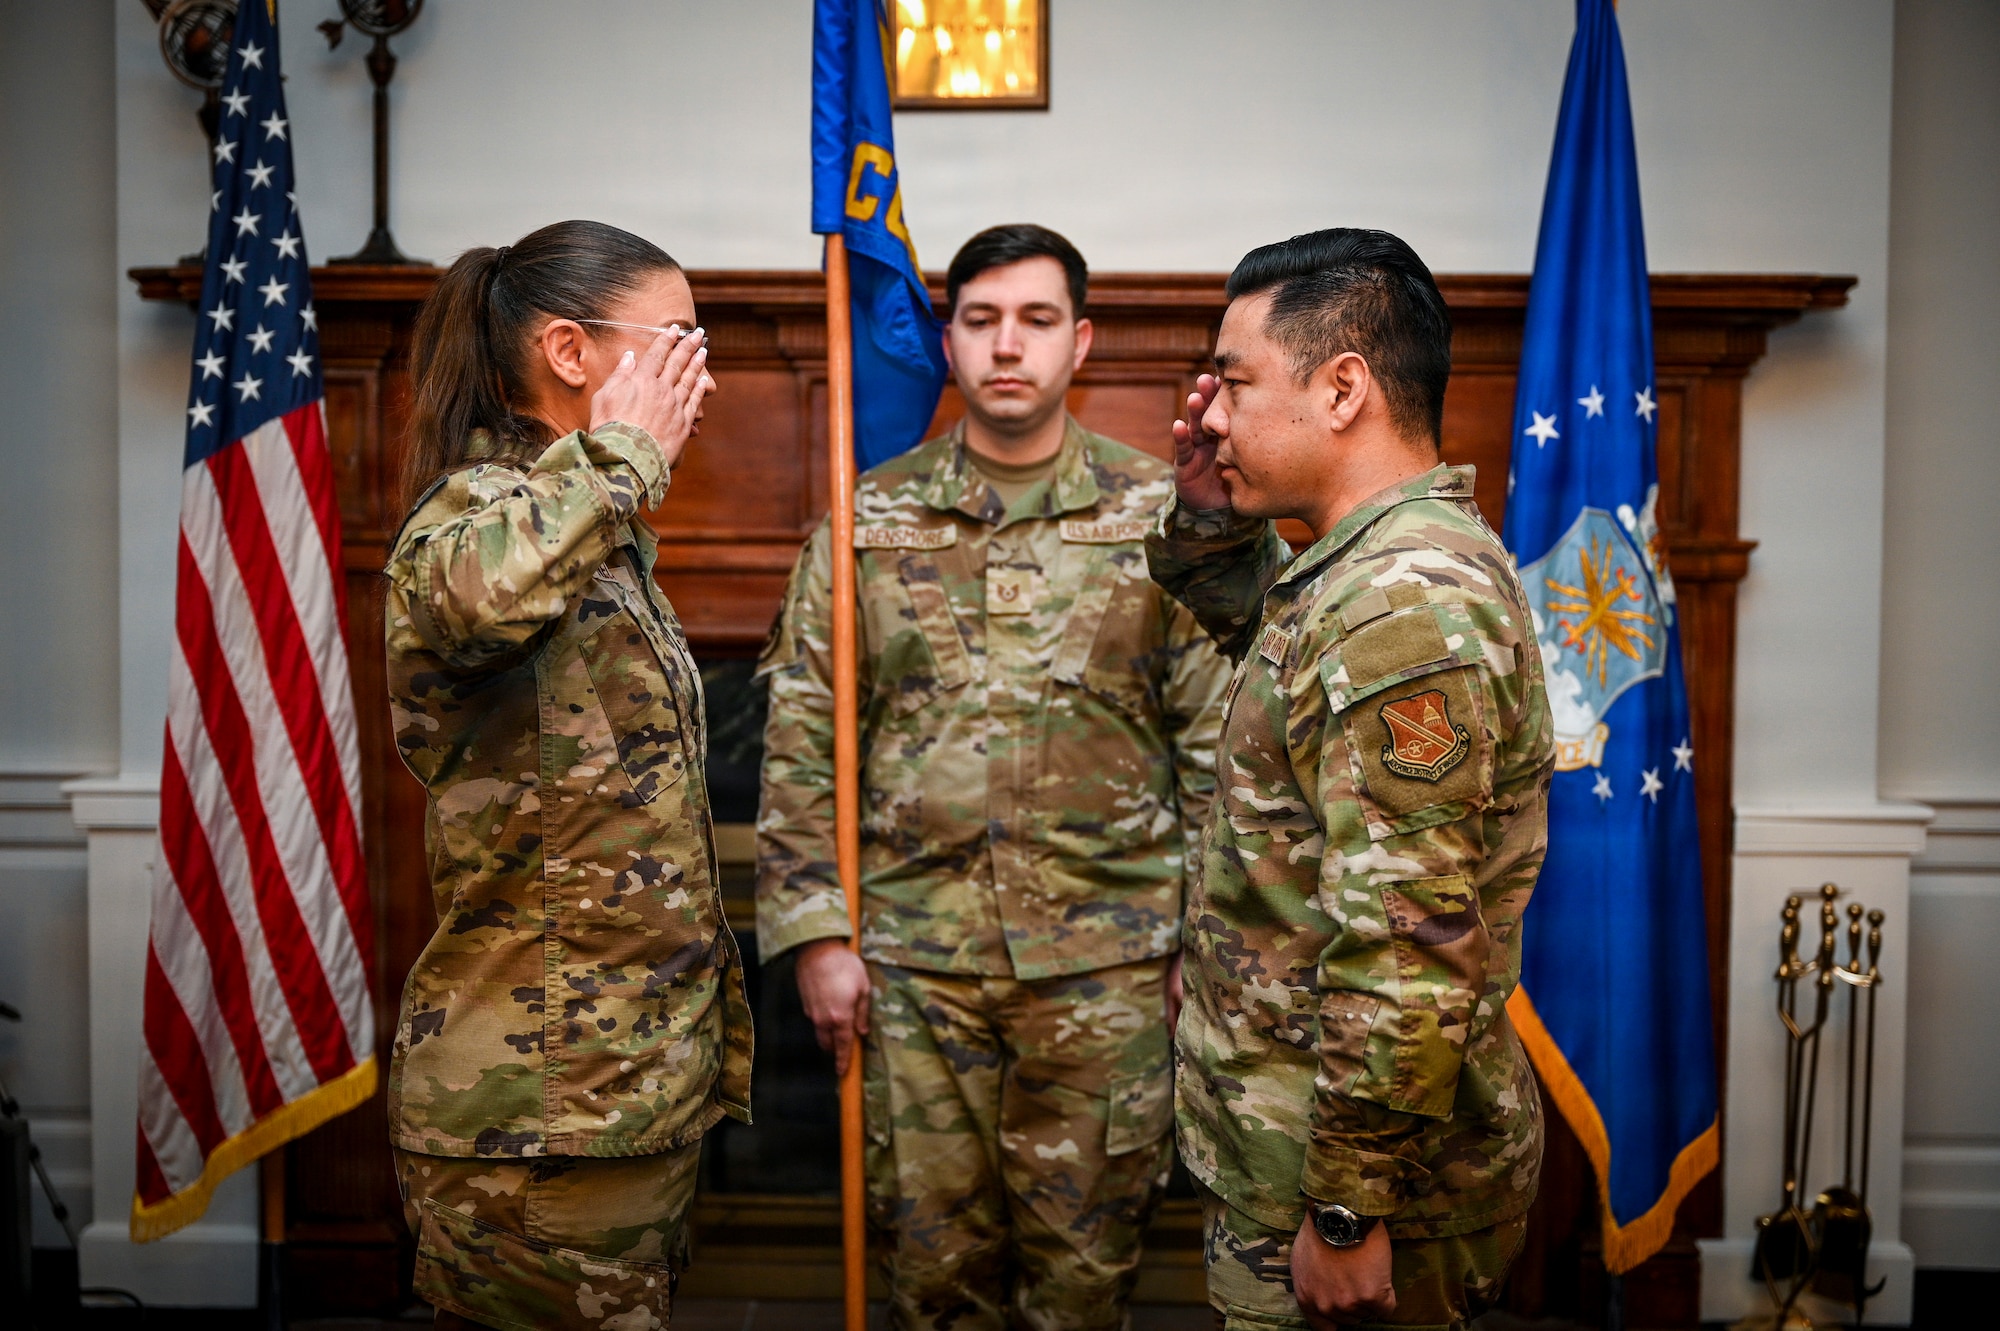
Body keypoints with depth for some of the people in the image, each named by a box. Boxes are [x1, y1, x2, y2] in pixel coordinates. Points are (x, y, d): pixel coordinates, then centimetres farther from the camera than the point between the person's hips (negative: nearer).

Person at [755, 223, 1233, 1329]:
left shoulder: (1161, 518, 1)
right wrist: (816, 933, -2)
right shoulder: (867, 519, 4)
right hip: (914, 957, 1)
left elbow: (1217, 741, 2)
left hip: (1109, 963, -1)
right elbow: (802, 741, 4)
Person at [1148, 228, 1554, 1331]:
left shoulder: (1404, 606, -26)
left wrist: (1347, 1213, -23)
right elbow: (1265, 637, 29)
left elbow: (1401, 956, -29)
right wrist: (1212, 516, 10)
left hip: (1349, 1169, -10)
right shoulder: (1386, 566, 7)